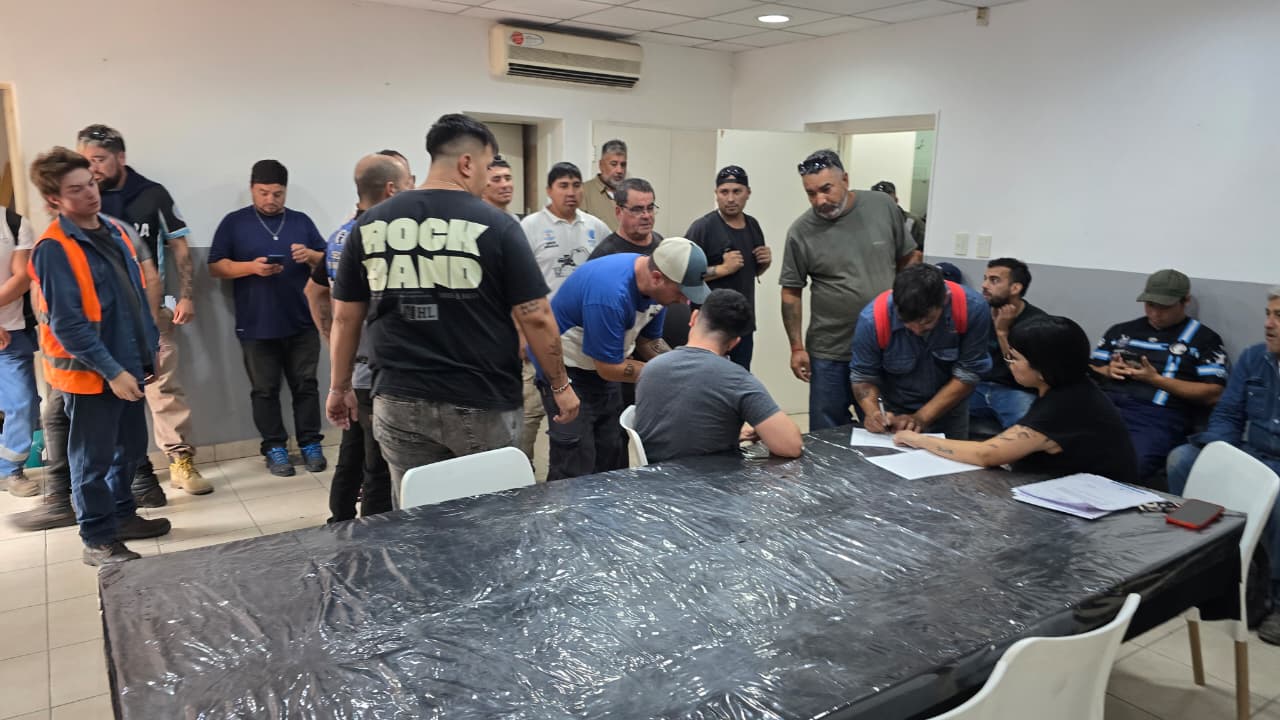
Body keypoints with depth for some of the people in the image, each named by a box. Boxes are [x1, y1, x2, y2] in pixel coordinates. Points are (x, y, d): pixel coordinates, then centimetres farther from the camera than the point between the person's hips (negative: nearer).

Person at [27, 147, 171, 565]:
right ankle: (97, 541, 18)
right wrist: (111, 370, -21)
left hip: (128, 365, 8)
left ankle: (121, 516, 37)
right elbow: (67, 324, -21)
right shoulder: (53, 248, -17)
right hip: (90, 373, -7)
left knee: (131, 447, 19)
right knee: (94, 459, 5)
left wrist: (148, 349, 11)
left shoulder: (114, 230, 6)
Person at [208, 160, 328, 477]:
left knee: (305, 385, 5)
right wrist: (251, 267, -16)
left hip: (302, 323, 1)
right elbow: (215, 267, 0)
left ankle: (310, 444, 15)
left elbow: (327, 263, 12)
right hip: (256, 326, -1)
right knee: (265, 390, 6)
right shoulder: (234, 223, 4)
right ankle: (274, 448, 16)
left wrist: (310, 255, -10)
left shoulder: (302, 221, 10)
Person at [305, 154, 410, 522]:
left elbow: (314, 291, 22)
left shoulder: (341, 236, 10)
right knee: (379, 472, 0)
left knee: (350, 461, 20)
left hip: (351, 371, 9)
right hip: (380, 375, -9)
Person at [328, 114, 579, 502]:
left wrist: (340, 387, 20)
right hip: (481, 404, -3)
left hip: (400, 403, 3)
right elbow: (536, 318, -8)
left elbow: (345, 318, 8)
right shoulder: (496, 226, -8)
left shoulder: (370, 225, 3)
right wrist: (561, 384, 4)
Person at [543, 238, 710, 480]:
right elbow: (609, 368, -25)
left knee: (613, 463, 7)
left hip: (605, 366, 8)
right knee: (574, 471, -10)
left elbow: (648, 341, 6)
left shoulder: (655, 286, -8)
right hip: (566, 371, -8)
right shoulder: (610, 292, -33)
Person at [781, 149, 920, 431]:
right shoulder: (801, 232, -6)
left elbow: (909, 258, 10)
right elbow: (791, 294, -1)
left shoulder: (883, 206, -1)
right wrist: (797, 348, -3)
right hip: (830, 354, -1)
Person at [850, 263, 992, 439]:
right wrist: (873, 413, -32)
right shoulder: (873, 319, -29)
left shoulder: (972, 309, -27)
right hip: (892, 412, -1)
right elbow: (863, 376, -14)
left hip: (948, 411, 1)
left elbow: (967, 374, -19)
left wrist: (922, 417, -25)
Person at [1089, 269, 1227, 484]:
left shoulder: (1204, 339, 12)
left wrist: (1156, 379, -6)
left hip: (1157, 417, -4)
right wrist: (1107, 370, 2)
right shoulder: (1121, 330, 24)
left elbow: (1213, 395, 2)